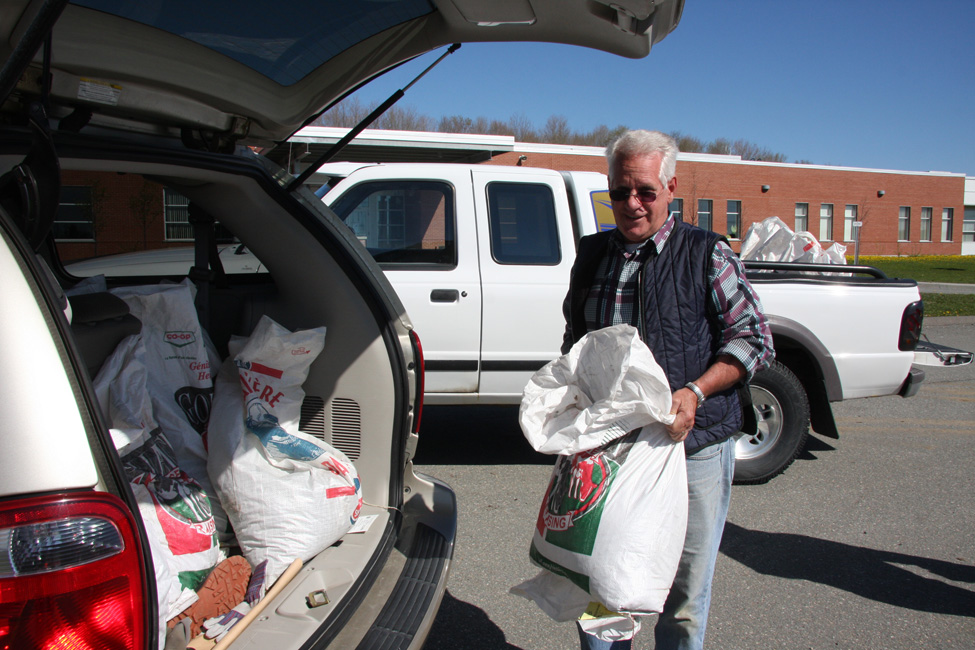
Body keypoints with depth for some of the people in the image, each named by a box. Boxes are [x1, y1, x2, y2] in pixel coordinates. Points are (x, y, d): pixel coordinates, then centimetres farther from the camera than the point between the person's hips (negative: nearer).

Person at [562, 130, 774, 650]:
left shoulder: (707, 254, 0)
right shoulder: (591, 255, 11)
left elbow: (753, 338, -2)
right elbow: (574, 340, 23)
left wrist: (694, 392, -16)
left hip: (693, 446, -3)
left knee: (684, 591, 8)